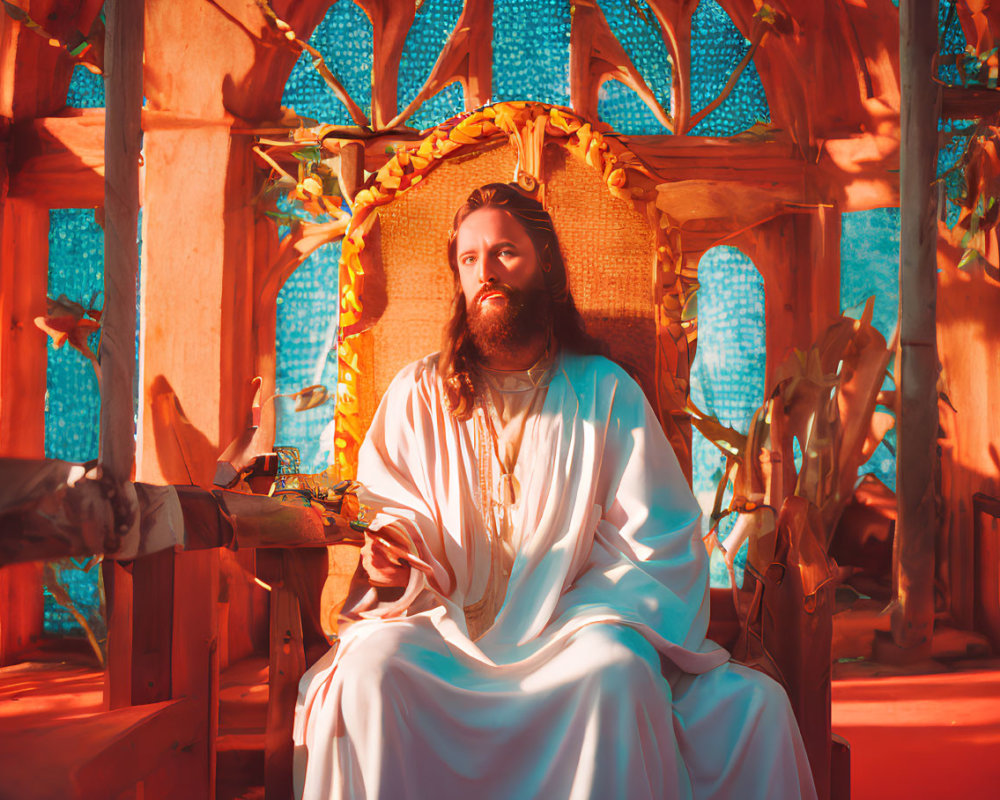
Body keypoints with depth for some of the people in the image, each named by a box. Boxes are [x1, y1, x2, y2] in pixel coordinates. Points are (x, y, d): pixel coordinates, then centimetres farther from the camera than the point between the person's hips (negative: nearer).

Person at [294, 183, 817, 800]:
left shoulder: (607, 391, 8)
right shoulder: (418, 394, 13)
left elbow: (658, 544, 3)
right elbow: (387, 511, 15)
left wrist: (600, 622, -14)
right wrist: (389, 552, -9)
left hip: (568, 632, -1)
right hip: (445, 628, 1)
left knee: (617, 668, -34)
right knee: (371, 665, -30)